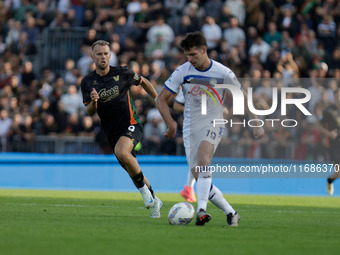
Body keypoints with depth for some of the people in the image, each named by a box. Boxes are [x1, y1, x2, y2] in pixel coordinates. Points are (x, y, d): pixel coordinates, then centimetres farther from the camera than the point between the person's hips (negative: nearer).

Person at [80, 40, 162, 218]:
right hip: (112, 132, 4)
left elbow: (143, 82, 13)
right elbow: (89, 112, 2)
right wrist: (93, 101, -20)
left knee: (122, 152, -33)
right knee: (132, 171, 10)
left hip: (130, 125, -4)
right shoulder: (87, 82, 1)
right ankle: (154, 201, 31)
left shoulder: (123, 73, -6)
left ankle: (144, 189, -16)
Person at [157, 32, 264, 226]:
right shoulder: (182, 72, -5)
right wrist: (171, 123, -12)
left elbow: (243, 98, 4)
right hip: (190, 128, 4)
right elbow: (162, 99, 0)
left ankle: (201, 210, -42)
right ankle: (230, 213, 11)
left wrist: (256, 124, 1)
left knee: (202, 158, -32)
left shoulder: (223, 73, -8)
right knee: (199, 176, -4)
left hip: (213, 125, -4)